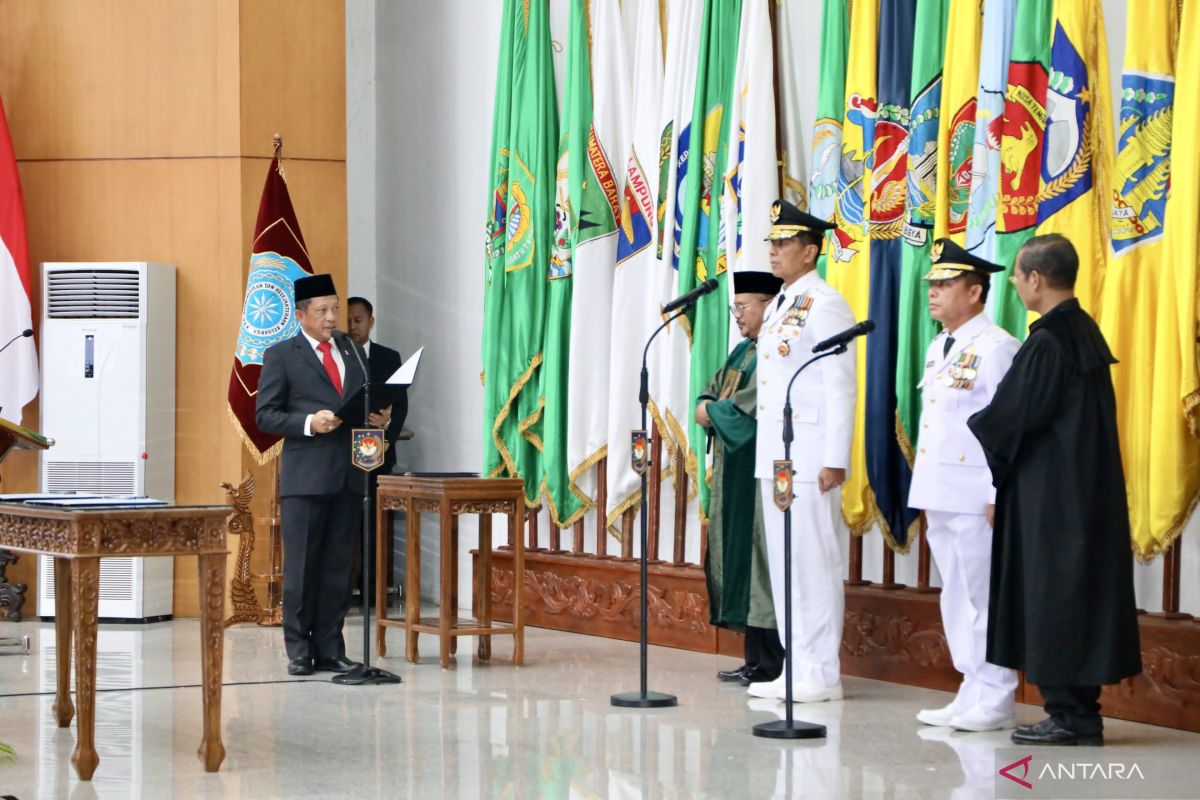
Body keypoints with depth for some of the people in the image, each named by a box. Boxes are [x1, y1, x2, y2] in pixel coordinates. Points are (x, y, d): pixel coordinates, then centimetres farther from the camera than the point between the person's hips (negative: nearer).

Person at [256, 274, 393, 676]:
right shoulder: (281, 355, 0)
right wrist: (309, 423, -17)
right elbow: (265, 415, -4)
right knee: (301, 567, -1)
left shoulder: (349, 349, 15)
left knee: (337, 566, 7)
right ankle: (299, 652, 5)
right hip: (305, 476, -5)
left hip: (348, 475, 5)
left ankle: (330, 650, 12)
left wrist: (378, 417, 0)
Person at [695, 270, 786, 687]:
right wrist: (709, 406, -3)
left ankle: (770, 664, -8)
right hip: (733, 472, 10)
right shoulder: (742, 351, 19)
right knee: (738, 557, 9)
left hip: (759, 474, -10)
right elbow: (710, 394, 20)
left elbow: (748, 407, -21)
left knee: (759, 560, -10)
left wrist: (713, 411, -4)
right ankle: (755, 659, 12)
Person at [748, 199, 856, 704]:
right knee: (781, 562, 10)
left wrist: (836, 459, -19)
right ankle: (795, 668, 16)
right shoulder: (777, 307, 17)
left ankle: (821, 675, -2)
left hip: (808, 457, -9)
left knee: (813, 561, -6)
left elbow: (841, 386, -14)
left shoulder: (824, 305, -10)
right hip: (773, 454, 9)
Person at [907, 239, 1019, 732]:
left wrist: (999, 496, -19)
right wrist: (926, 494, 18)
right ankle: (971, 696, 19)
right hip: (939, 496, 9)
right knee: (956, 599, 12)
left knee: (985, 598, -4)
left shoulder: (994, 348, -11)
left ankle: (994, 702, 2)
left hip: (975, 499, -9)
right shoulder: (938, 348, 16)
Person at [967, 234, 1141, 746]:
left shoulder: (1047, 343, -18)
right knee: (1083, 593, 12)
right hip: (1090, 489, 9)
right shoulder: (1086, 333, 10)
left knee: (1056, 595, -3)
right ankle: (1080, 712, 16)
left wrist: (967, 429, 4)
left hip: (1053, 495, -9)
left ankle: (1071, 717, -1)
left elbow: (1014, 416, -16)